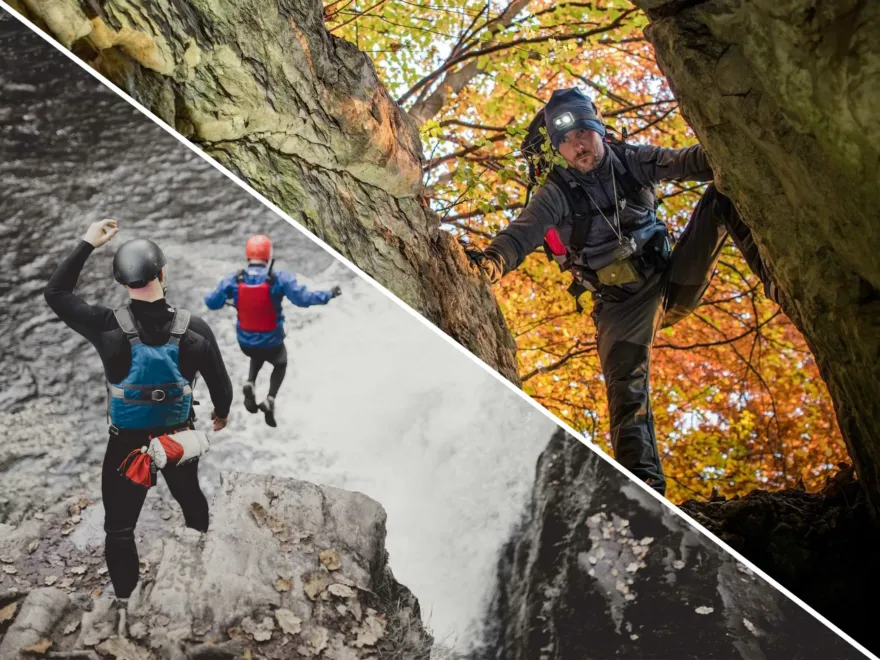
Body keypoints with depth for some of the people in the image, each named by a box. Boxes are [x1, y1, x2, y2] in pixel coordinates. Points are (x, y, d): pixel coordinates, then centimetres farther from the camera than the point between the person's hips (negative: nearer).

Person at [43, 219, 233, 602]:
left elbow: (55, 293, -6)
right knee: (191, 501, 29)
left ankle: (125, 601, 21)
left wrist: (87, 244, -4)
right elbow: (220, 383, -5)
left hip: (127, 443, -3)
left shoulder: (108, 328, -22)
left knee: (119, 527, 13)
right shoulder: (194, 329, -18)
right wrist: (222, 412, 17)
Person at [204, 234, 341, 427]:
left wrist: (209, 296, 17)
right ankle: (270, 399, 5)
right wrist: (329, 295, -10)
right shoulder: (280, 279, -21)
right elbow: (303, 299, -24)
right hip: (272, 343, -2)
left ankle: (250, 383, 9)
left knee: (257, 355, 38)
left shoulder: (233, 280, -14)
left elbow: (212, 303, -6)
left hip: (245, 342, 3)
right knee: (280, 364, 31)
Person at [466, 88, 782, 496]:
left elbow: (684, 162, -14)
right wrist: (491, 260, -50)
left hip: (675, 280, 3)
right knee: (627, 390, -24)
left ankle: (778, 281, -20)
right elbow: (523, 233, -25)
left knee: (725, 194, -10)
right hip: (624, 306, -3)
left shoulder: (631, 160, 0)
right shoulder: (557, 193, -9)